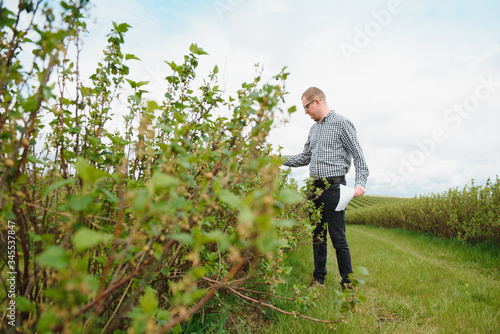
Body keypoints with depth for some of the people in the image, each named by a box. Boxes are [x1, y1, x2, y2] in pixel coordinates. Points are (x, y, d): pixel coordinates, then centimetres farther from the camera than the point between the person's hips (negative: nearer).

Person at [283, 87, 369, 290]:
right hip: (315, 188, 7)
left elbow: (358, 155, -8)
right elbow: (305, 158, 21)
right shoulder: (313, 129, 18)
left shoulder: (342, 124, -3)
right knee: (317, 236, 12)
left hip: (333, 188, -7)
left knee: (338, 238, -3)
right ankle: (319, 279, 24)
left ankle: (348, 283, 12)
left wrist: (360, 182, -21)